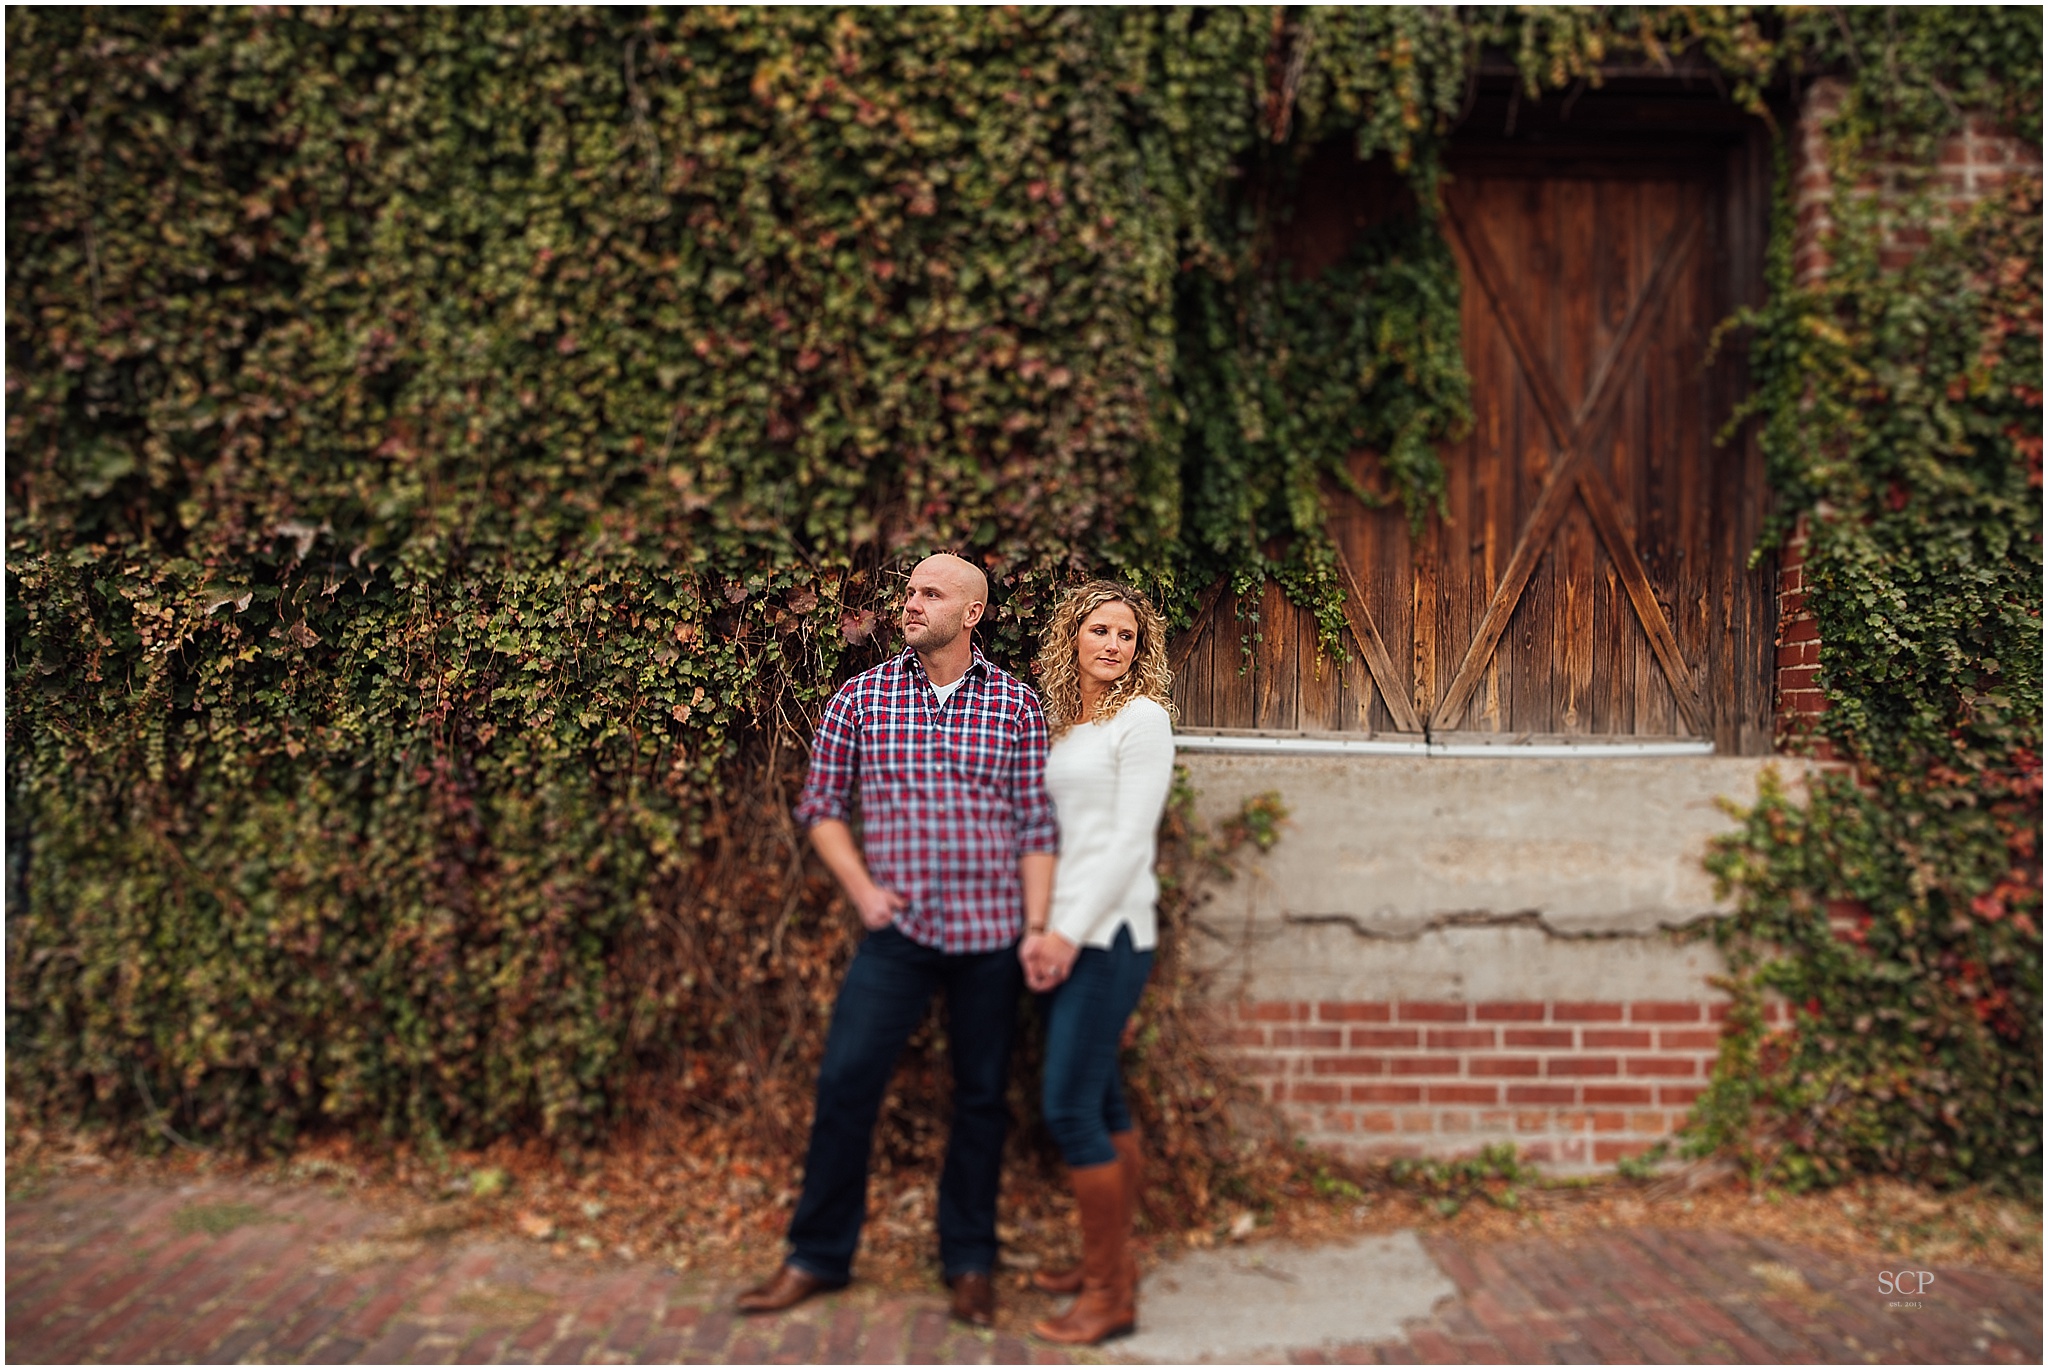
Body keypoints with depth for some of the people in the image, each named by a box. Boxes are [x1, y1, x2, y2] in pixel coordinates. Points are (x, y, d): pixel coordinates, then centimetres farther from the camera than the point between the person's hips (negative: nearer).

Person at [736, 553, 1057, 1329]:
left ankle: (970, 1262, 25)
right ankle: (819, 1256, 16)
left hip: (990, 931, 0)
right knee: (845, 1082, -2)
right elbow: (820, 805, 10)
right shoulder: (861, 698, 4)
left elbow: (1037, 827, 2)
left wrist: (1038, 928, -4)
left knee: (981, 1096, 9)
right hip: (897, 931, 0)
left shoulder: (1016, 704, 2)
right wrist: (861, 889, -1)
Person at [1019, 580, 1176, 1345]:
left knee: (1070, 1109, -8)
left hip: (1109, 933, -7)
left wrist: (1072, 932, -14)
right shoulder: (1063, 723, 16)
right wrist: (1039, 929, 6)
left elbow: (1130, 840, -12)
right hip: (1066, 932, 7)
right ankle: (1109, 1260, 25)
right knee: (1100, 1099, 13)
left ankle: (1111, 1296, 2)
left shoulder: (1142, 716, -6)